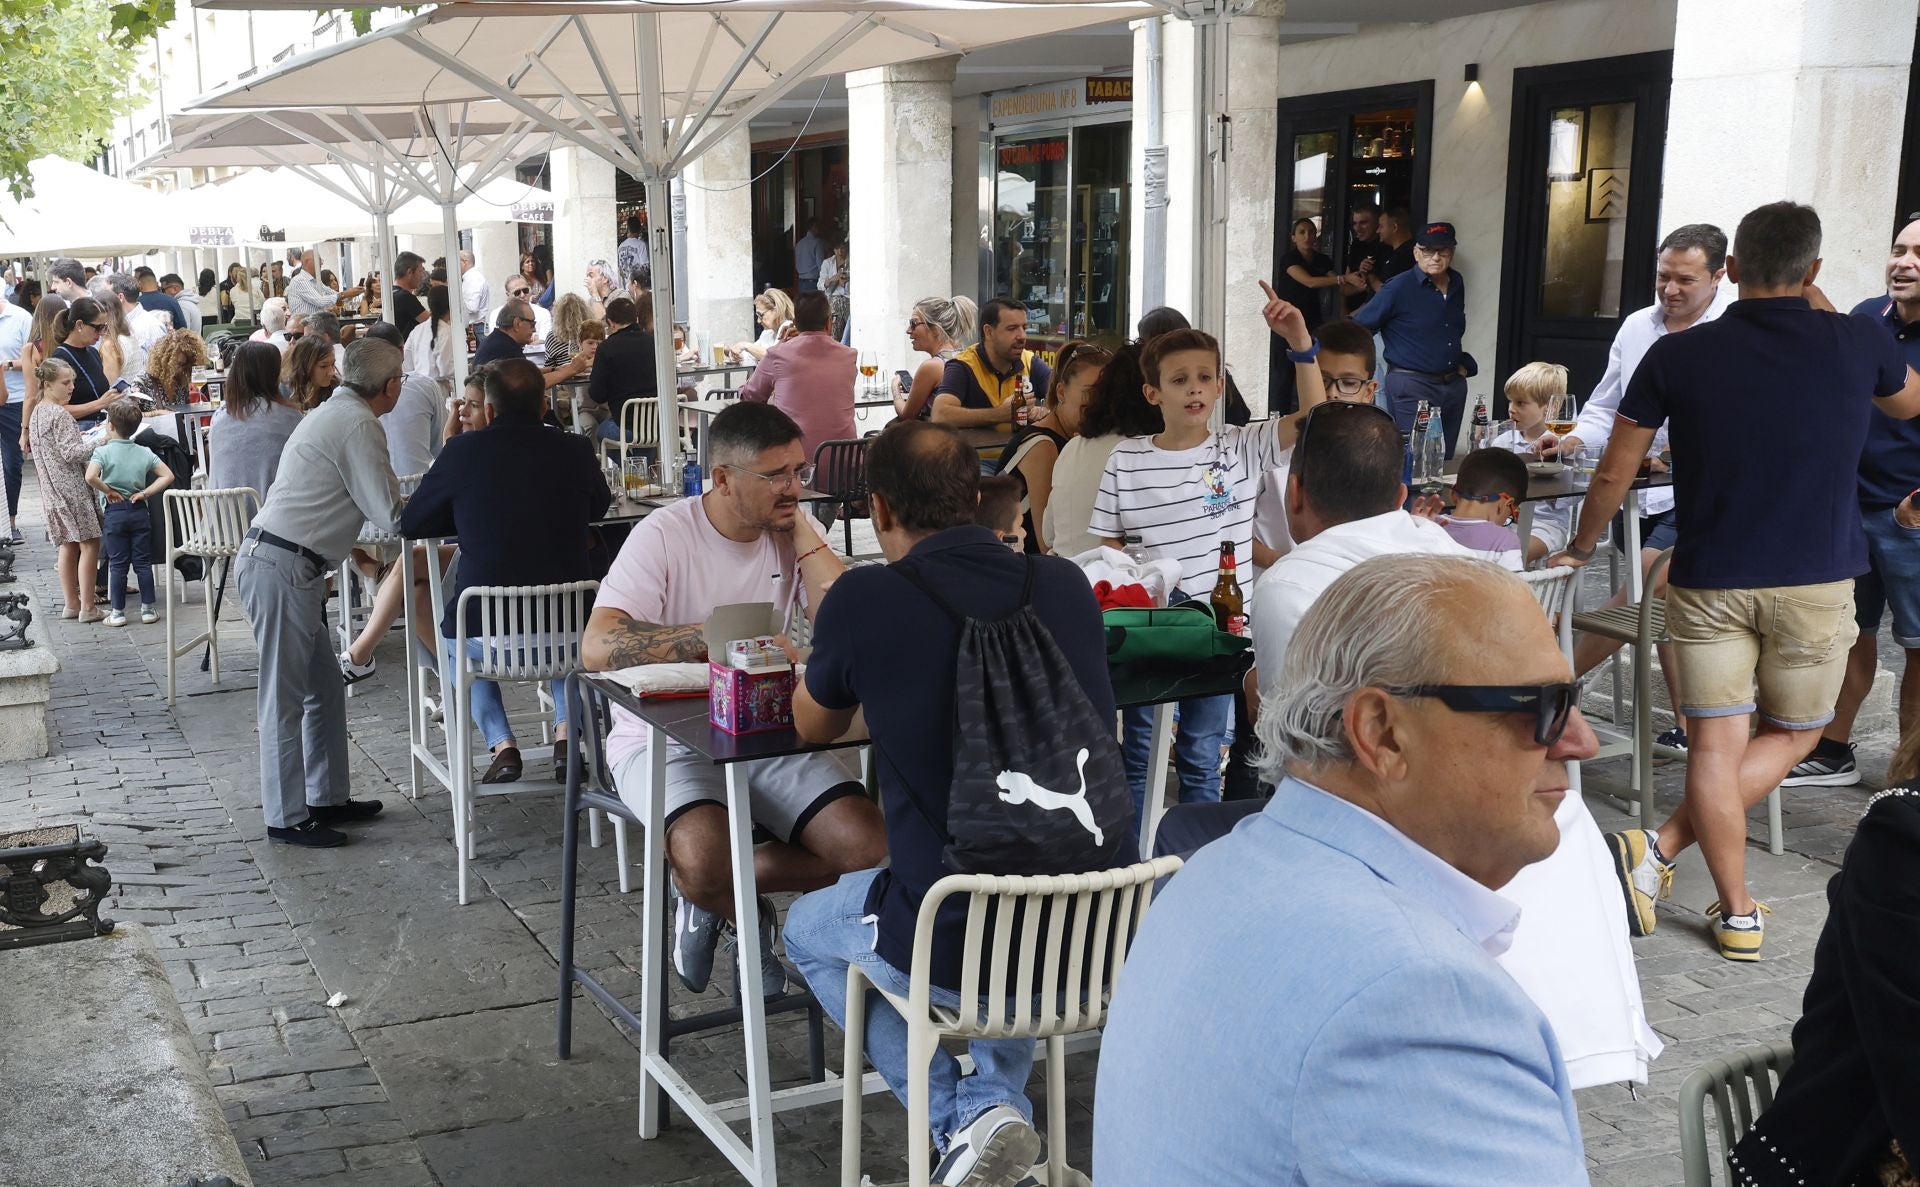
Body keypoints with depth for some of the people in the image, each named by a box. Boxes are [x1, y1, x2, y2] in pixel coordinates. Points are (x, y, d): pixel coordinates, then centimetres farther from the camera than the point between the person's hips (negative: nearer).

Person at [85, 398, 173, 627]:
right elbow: (168, 476, -1)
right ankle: (147, 609, 9)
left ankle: (118, 613, 7)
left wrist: (108, 492, -9)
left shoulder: (103, 451, -9)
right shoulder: (145, 452, 2)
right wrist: (145, 493, -2)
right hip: (139, 511, 2)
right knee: (143, 562, 8)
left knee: (117, 564, 4)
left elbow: (91, 477, -25)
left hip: (115, 512, -2)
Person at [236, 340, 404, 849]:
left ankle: (327, 798, 25)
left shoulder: (332, 412, 17)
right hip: (281, 566, -10)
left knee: (325, 688, 16)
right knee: (285, 697, -3)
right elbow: (389, 512, -13)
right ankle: (286, 819, 5)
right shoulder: (358, 425, -14)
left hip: (284, 562, 10)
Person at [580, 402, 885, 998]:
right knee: (704, 862, -33)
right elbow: (598, 648, -24)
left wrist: (802, 529, -9)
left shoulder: (795, 532, 4)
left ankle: (712, 895, 8)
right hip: (664, 739, -4)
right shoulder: (664, 535, -11)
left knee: (871, 849, -15)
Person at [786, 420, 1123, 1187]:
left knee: (807, 929, 28)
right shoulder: (1066, 586, 1)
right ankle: (997, 1098, 29)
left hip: (958, 953, -4)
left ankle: (965, 1119, 12)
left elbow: (814, 727, 10)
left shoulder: (864, 598, -10)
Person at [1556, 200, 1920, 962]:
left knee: (1716, 746, 6)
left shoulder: (1677, 356, -4)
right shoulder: (1856, 344, -2)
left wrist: (1581, 548, 18)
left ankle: (1738, 915, 10)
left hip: (1708, 580, 0)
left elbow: (1613, 475, 1)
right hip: (1816, 582, 0)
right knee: (1792, 736, 14)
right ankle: (1661, 849, -2)